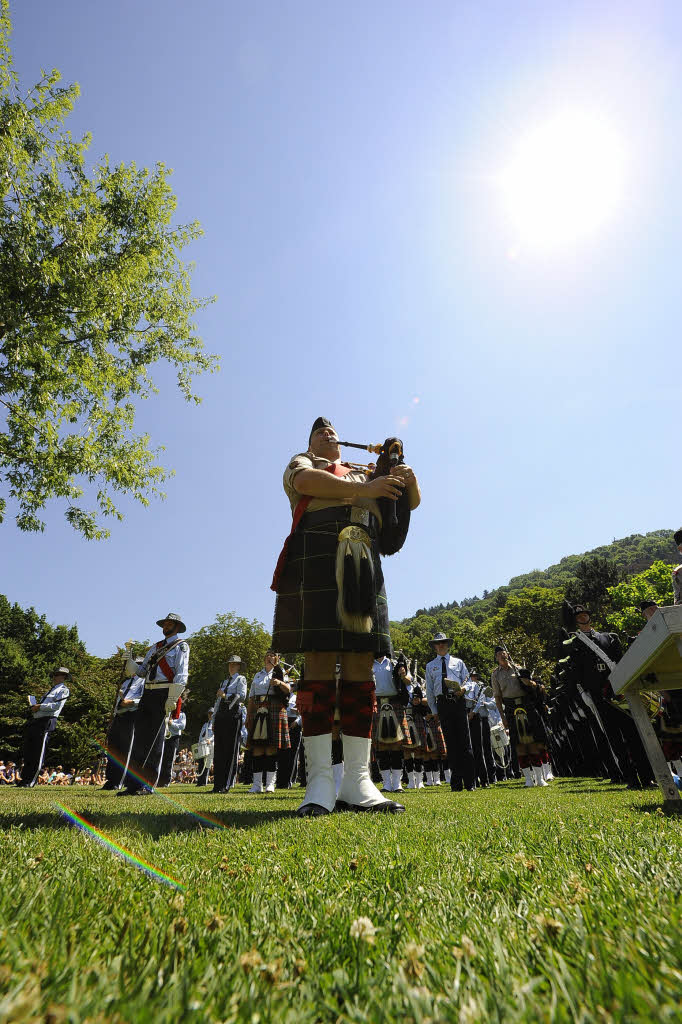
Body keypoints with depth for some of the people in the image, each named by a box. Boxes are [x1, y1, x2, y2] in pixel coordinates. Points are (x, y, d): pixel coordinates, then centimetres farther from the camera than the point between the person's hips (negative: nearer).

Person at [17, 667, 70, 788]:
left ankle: (30, 783, -3)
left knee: (38, 754, -7)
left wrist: (39, 706, -11)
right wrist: (33, 707, 6)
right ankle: (24, 780, 17)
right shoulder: (51, 690, 27)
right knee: (27, 752, 9)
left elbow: (57, 705, -13)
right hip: (35, 721, 9)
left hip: (47, 722, -8)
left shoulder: (63, 689, 1)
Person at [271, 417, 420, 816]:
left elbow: (411, 501, 29)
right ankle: (321, 782, -3)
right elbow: (306, 481, -4)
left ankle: (357, 784, 3)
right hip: (317, 560, -4)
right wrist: (363, 490, -11)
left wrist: (404, 476, 6)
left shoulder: (364, 474, 32)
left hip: (363, 565, 4)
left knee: (361, 669, -2)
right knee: (320, 666, -9)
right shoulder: (301, 463, 22)